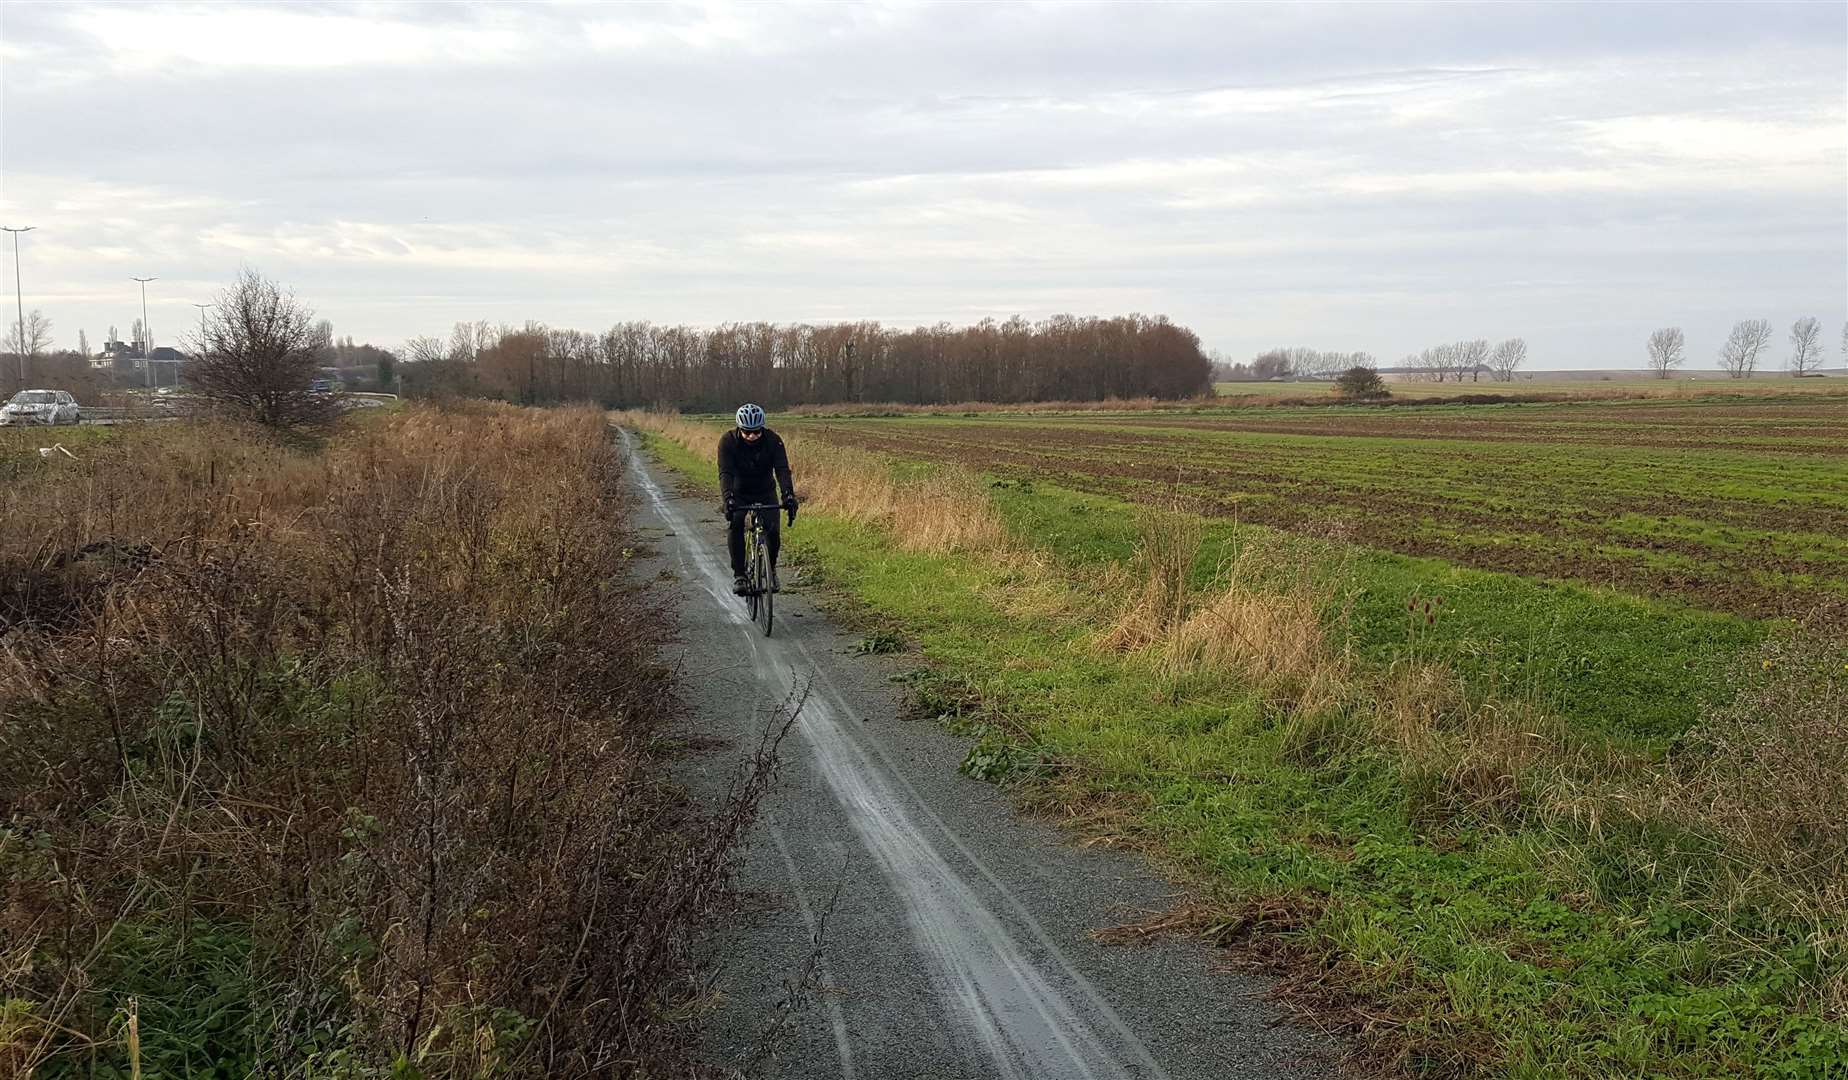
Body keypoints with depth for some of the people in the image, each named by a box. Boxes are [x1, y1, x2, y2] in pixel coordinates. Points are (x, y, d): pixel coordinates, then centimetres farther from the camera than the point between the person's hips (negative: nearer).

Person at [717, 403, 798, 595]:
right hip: (738, 493, -1)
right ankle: (739, 574, -16)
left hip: (765, 492, 1)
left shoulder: (773, 440, -22)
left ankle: (771, 569, 10)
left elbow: (782, 470, -31)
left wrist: (789, 495, -48)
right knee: (735, 525, -27)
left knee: (773, 530, -17)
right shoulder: (728, 441, -24)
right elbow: (725, 473, -33)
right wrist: (728, 499, -50)